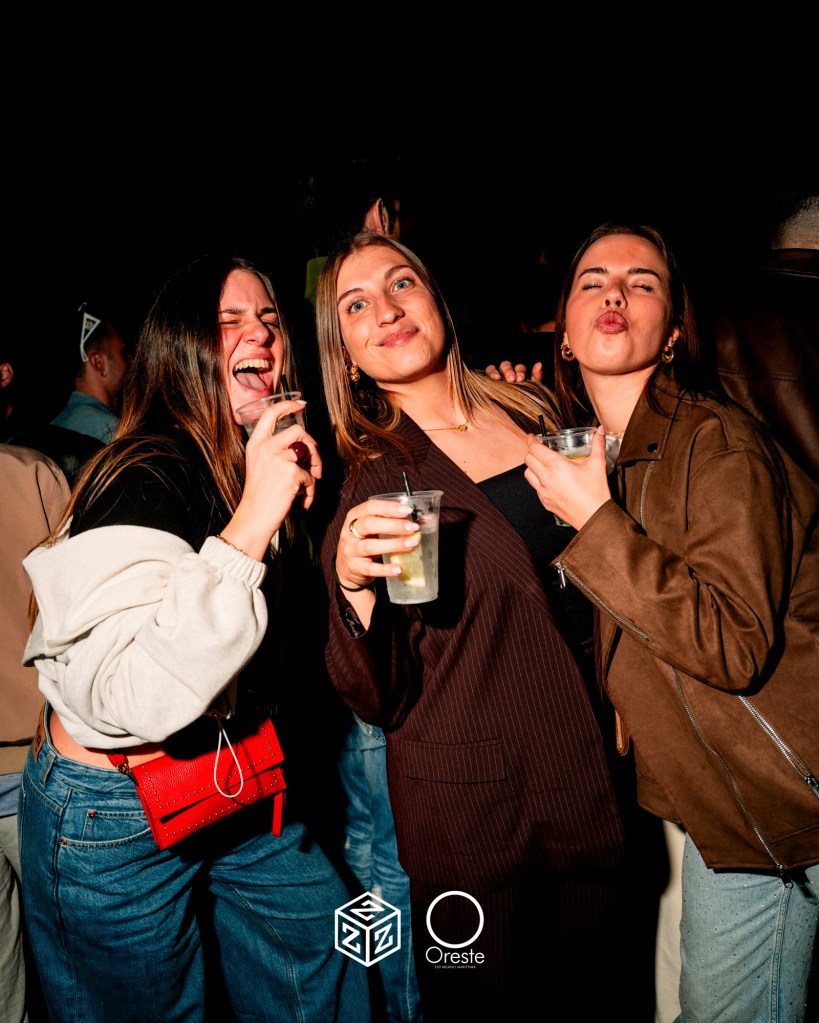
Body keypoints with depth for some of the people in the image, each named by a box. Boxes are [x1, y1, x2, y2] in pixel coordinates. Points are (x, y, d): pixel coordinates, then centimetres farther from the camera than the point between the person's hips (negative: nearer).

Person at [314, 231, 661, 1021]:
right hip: (468, 806, -4)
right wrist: (353, 584, -29)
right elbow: (378, 700, -14)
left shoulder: (534, 415, 4)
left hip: (591, 776, 4)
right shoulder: (371, 479, -8)